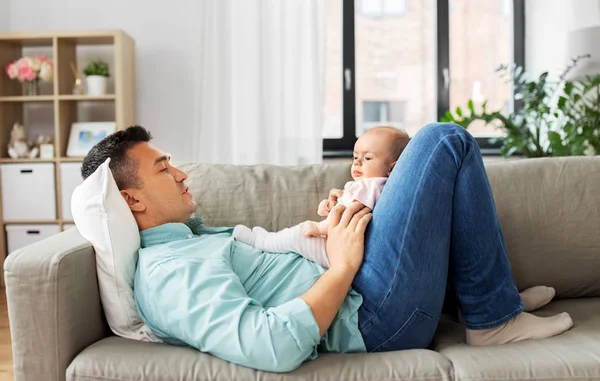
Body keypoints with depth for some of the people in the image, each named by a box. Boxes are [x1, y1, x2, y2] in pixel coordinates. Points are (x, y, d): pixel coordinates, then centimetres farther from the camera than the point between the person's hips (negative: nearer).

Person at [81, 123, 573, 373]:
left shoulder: (189, 239, 12)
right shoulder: (168, 274, -20)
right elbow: (273, 348, -33)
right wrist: (342, 266, -22)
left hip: (348, 289, 10)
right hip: (369, 312, -10)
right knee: (445, 141, -7)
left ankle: (488, 293, 25)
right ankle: (495, 318, 2)